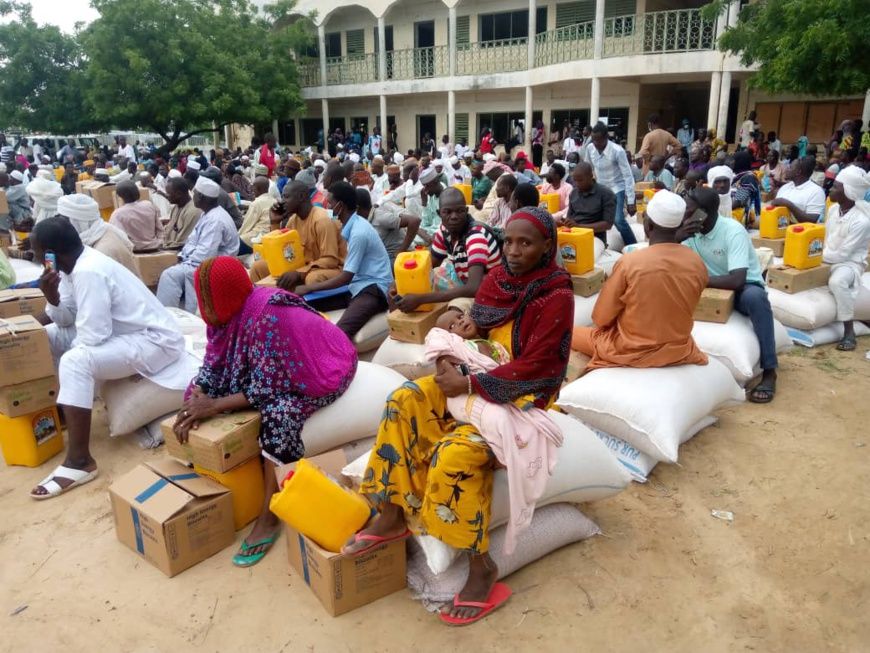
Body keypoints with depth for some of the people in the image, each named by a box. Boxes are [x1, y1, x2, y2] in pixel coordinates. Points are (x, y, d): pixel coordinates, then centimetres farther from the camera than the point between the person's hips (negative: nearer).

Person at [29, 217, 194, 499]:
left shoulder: (89, 272, -24)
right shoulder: (78, 263, 4)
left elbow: (92, 337, -27)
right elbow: (67, 320, 7)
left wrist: (71, 353, -6)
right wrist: (52, 297, -12)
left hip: (153, 340, -11)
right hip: (125, 332, 11)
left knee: (74, 361, -30)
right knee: (47, 336, 12)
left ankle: (79, 462, -23)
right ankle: (57, 411, 26)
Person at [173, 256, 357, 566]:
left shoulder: (266, 318, -33)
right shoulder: (228, 313, -9)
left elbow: (265, 389, -30)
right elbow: (213, 366, -6)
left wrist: (213, 406, -29)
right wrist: (196, 402, -22)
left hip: (324, 370, -9)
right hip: (275, 369, 9)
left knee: (278, 414, -35)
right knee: (199, 394, -1)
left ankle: (268, 518, -22)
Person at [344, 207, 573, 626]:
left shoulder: (556, 297, -16)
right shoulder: (496, 278, 4)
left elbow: (533, 368, -21)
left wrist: (467, 385, -23)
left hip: (522, 395, -7)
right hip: (481, 376, 7)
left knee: (456, 450, -29)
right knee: (406, 401, -12)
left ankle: (481, 566, -10)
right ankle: (392, 515, -3)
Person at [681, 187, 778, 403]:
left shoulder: (733, 231, -25)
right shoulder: (690, 230, -8)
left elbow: (736, 280, -35)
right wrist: (678, 237, -27)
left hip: (744, 287, -5)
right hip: (711, 286, 5)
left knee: (755, 296, -40)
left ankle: (769, 372, -28)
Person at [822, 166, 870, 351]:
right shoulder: (833, 208, 1)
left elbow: (843, 254, -22)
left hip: (849, 263, -8)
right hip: (828, 259, 8)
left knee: (837, 281, -38)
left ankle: (849, 331, -27)